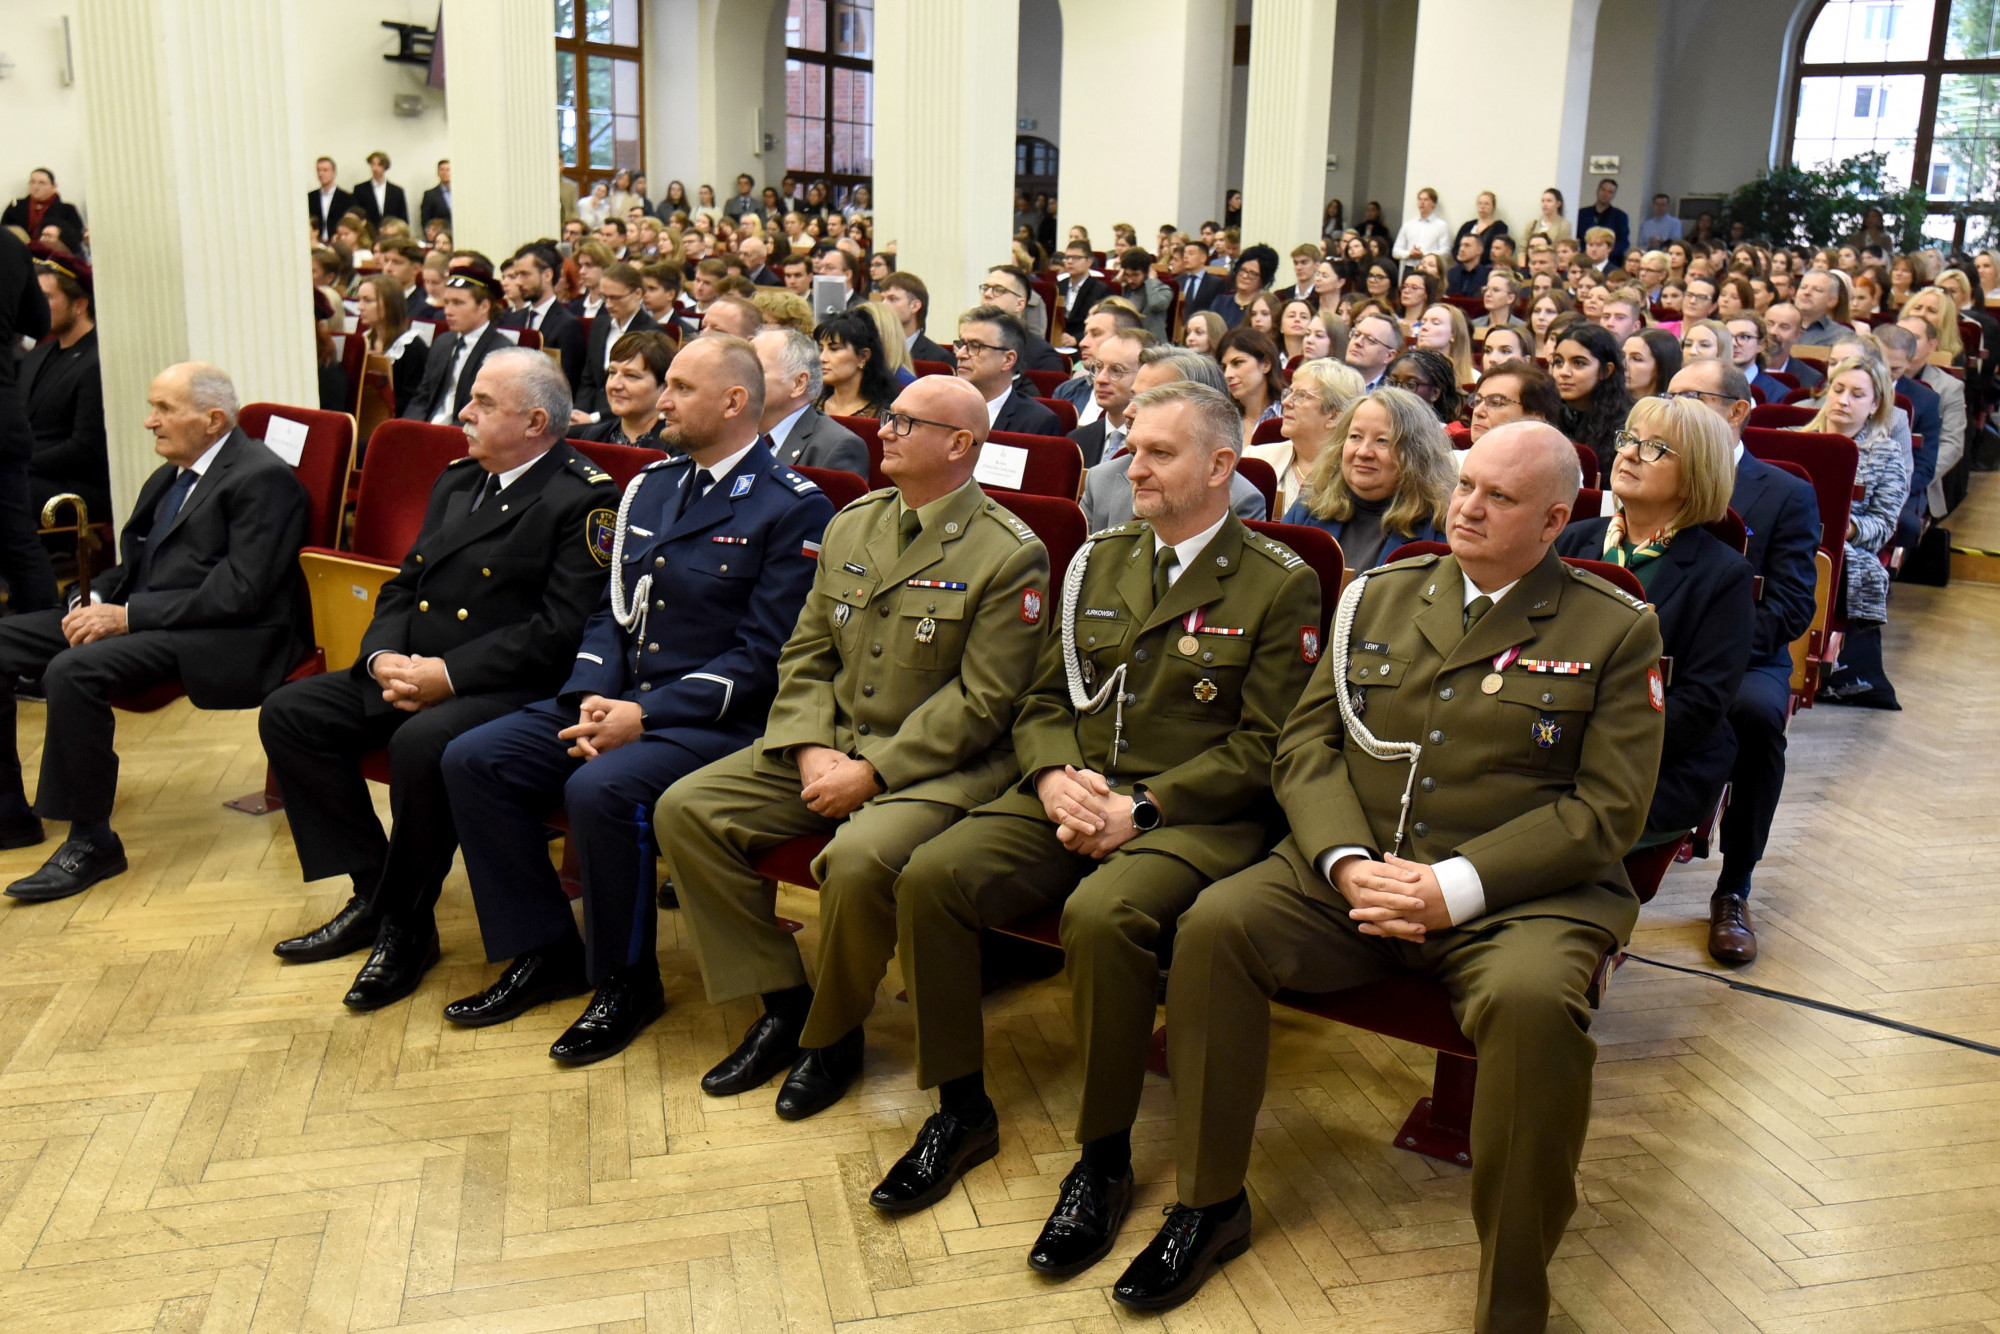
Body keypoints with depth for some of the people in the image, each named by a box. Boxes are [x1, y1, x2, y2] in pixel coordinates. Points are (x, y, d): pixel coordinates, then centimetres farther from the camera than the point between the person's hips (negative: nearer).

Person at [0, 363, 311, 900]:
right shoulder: (170, 476, 18)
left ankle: (91, 841, -16)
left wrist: (127, 615, -19)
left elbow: (238, 593, -19)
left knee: (72, 671, -29)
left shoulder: (263, 480, -11)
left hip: (221, 636, -10)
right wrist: (97, 600, 1)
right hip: (136, 613, 10)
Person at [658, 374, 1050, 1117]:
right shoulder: (851, 526, 12)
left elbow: (982, 702, -15)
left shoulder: (1010, 555, -9)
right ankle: (781, 1002, 2)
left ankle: (832, 1034, -5)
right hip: (828, 746, 7)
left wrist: (872, 773, -18)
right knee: (685, 809, -9)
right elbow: (805, 655, 12)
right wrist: (811, 751, -6)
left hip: (935, 767, -7)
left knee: (859, 857, -35)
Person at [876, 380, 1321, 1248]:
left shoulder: (1280, 585, -2)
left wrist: (1141, 807, -17)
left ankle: (1105, 1159, -13)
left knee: (1103, 914, -35)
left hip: (1192, 817, -5)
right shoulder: (1098, 560, 15)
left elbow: (1260, 748, -8)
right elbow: (1043, 699, 16)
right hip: (1069, 796, 6)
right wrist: (1054, 776, -7)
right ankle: (961, 1111, 1)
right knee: (930, 876, -17)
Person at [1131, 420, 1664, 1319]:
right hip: (1354, 873, 4)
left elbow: (1608, 808, -5)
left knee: (1532, 1002, -35)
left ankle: (1510, 1304, -15)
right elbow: (1306, 744, 9)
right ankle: (1210, 1204, -2)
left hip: (1515, 896, -3)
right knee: (1214, 925, -21)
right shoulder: (1377, 598, 14)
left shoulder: (1616, 631, 4)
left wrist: (1456, 887, -16)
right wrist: (1347, 862, -10)